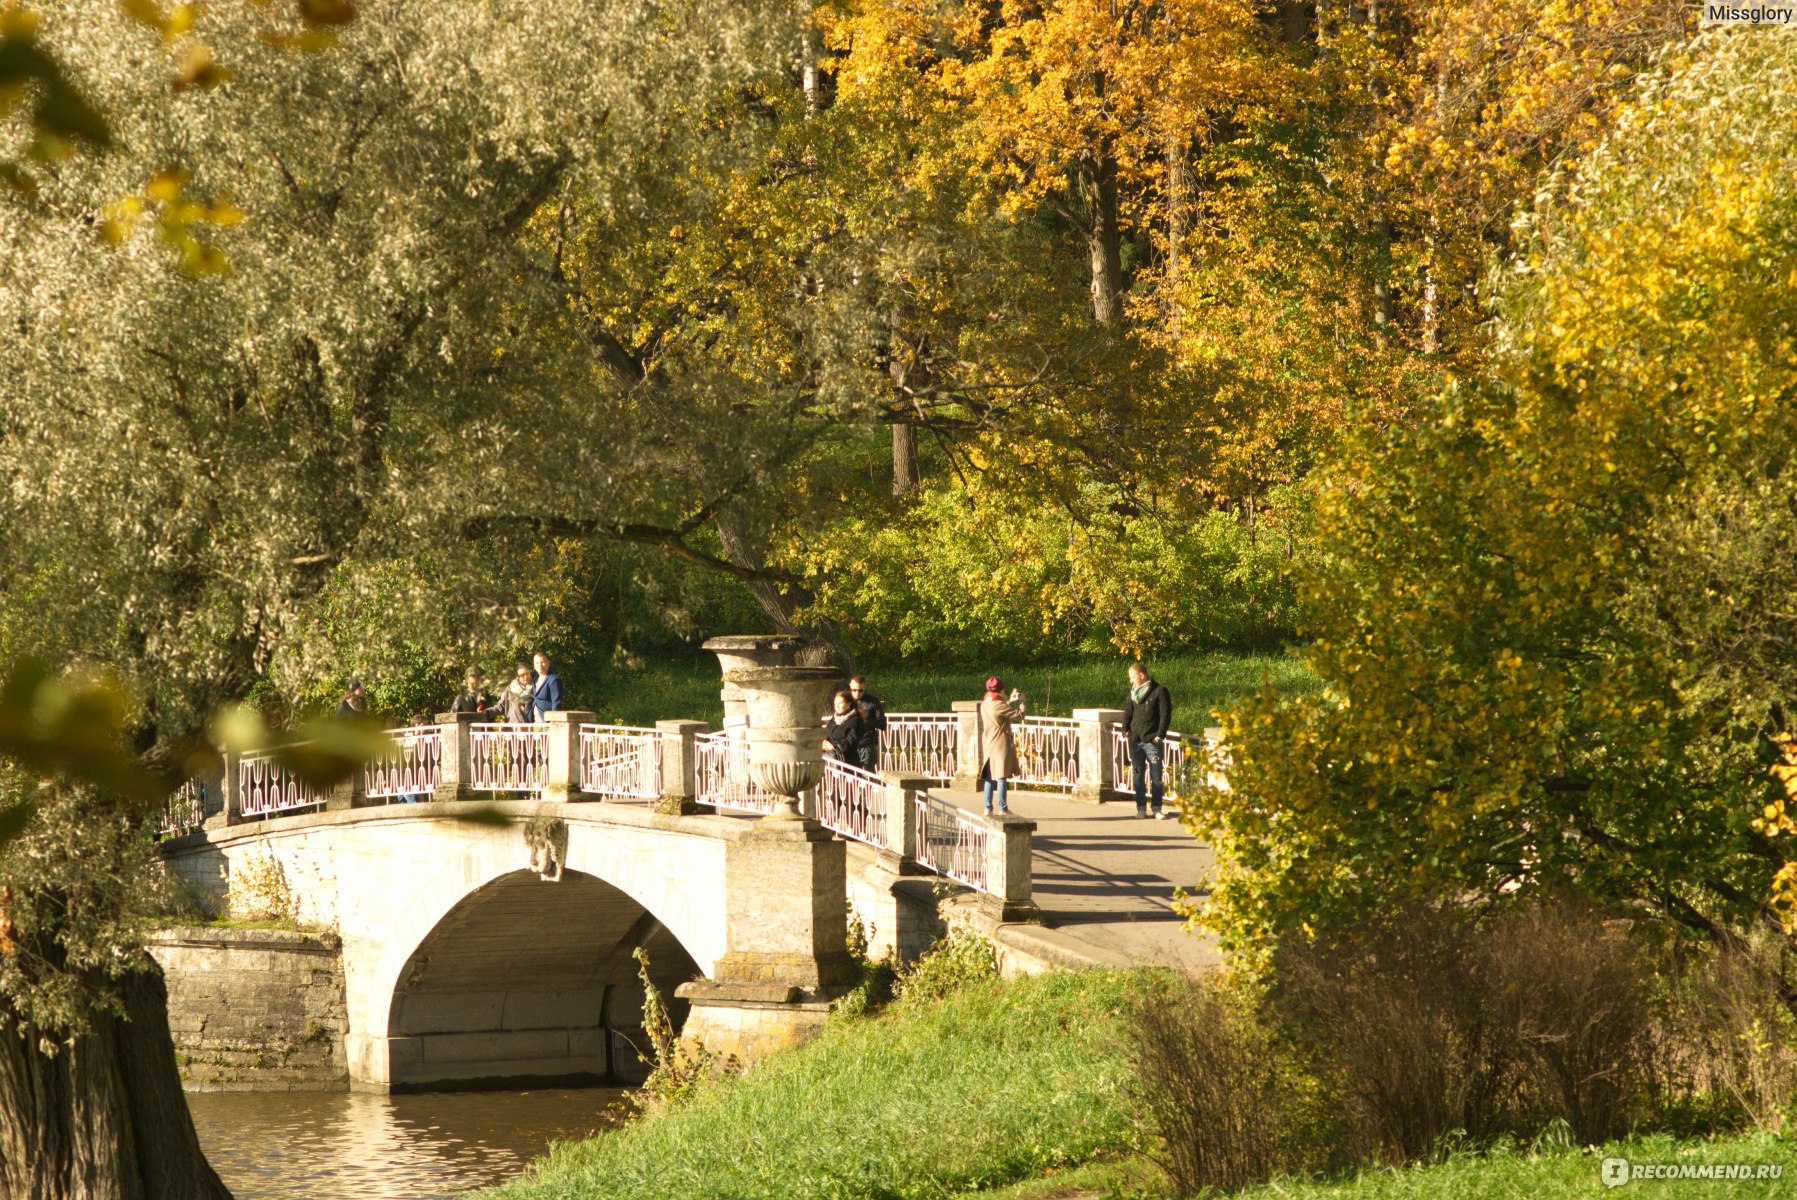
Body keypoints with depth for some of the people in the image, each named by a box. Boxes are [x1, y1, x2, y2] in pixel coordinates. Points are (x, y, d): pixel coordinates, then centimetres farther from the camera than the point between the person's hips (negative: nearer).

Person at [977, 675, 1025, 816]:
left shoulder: (984, 705, 7)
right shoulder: (999, 705, -17)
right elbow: (1019, 715, -13)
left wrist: (1010, 701, 27)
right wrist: (1022, 701, 3)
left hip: (987, 745, 8)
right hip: (1001, 745, -8)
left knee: (989, 777, 12)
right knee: (1001, 776, -4)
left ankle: (988, 807, 13)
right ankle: (1003, 808, -3)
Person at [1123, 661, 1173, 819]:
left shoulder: (1159, 692, -6)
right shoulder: (1133, 692, 12)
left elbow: (1165, 715, -7)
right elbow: (1128, 711, 17)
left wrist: (1159, 736, -12)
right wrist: (1125, 730, 3)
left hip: (1151, 741, -5)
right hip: (1135, 740, 5)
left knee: (1156, 776, -2)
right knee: (1137, 775, 6)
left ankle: (1156, 809, 3)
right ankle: (1141, 807, 11)